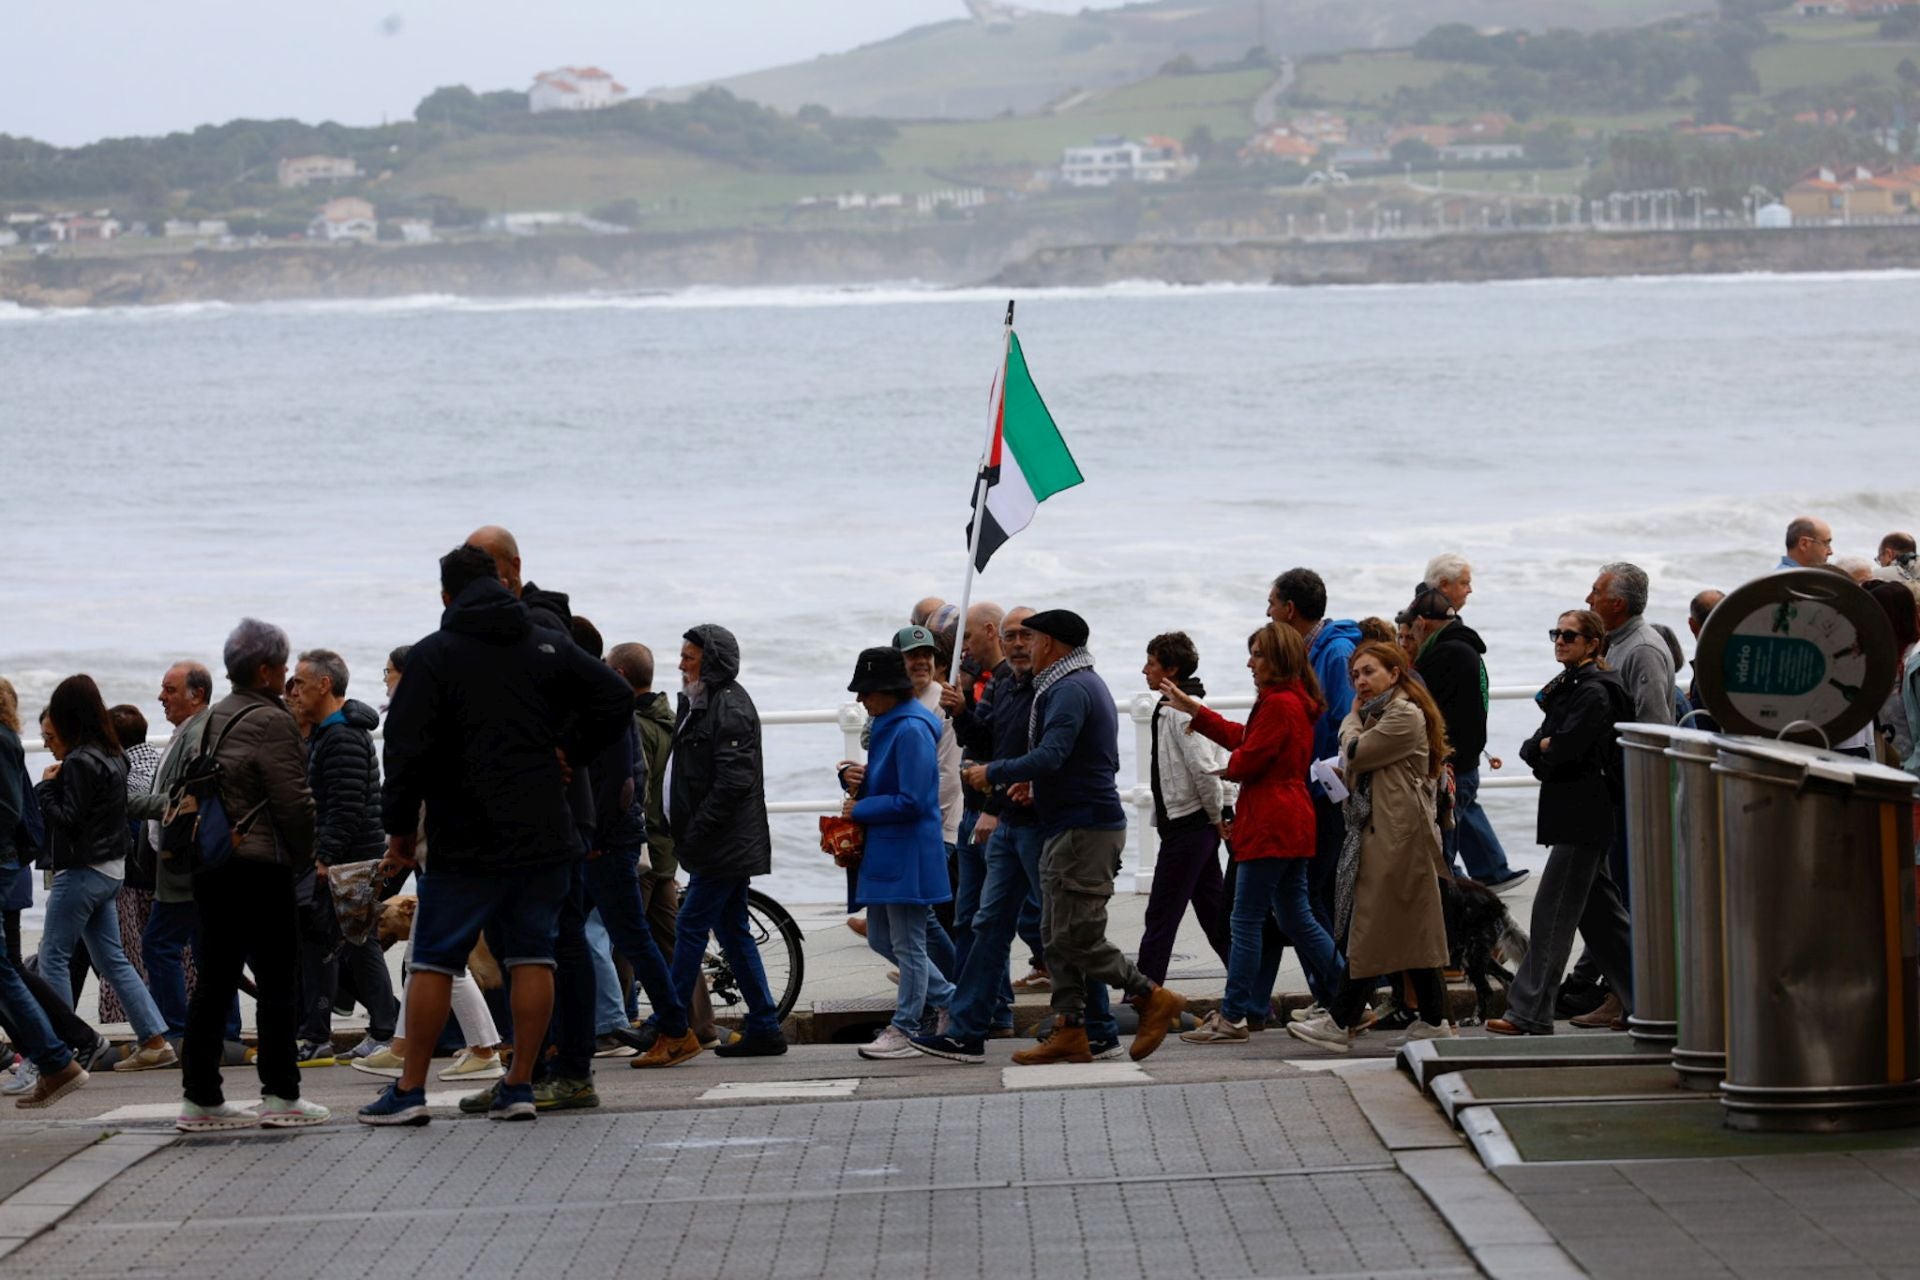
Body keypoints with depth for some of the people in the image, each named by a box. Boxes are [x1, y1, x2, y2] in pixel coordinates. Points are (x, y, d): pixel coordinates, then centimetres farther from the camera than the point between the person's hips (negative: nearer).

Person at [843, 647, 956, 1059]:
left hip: (909, 854, -11)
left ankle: (904, 1030, 6)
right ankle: (951, 1001, 26)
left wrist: (860, 810, -12)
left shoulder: (911, 730, -18)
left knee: (907, 944, -1)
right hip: (883, 852, 11)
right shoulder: (887, 725, 13)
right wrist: (860, 781, 3)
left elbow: (910, 801, -22)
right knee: (882, 940, 15)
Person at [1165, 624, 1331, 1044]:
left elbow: (1246, 760, -18)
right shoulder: (1295, 702, 16)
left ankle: (1232, 1018, -2)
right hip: (1293, 824, 10)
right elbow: (1243, 738, 23)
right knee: (1296, 918, 14)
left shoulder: (1279, 705, -17)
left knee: (1246, 920, -5)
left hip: (1270, 827, -10)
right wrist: (1194, 710, 29)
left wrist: (1228, 768, 6)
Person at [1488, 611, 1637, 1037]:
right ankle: (1638, 1000, 18)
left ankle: (1530, 1013, -10)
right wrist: (1544, 746, -7)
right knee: (1600, 911, 13)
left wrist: (1541, 748, -2)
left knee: (1553, 910, -10)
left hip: (1582, 813, -10)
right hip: (1572, 813, 10)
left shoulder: (1593, 692, -13)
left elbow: (1563, 750, -21)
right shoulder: (1566, 685, 17)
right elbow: (1532, 749, 13)